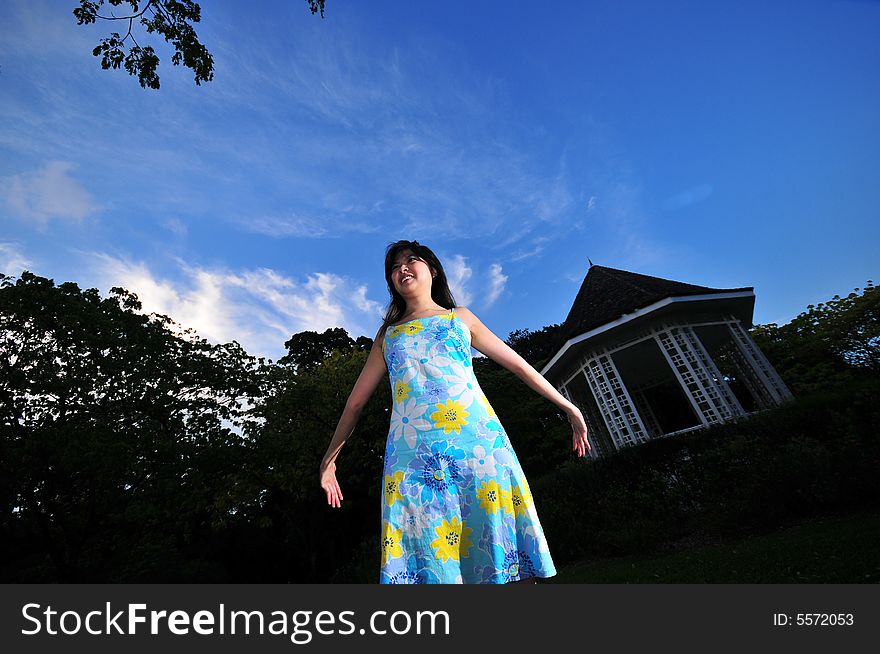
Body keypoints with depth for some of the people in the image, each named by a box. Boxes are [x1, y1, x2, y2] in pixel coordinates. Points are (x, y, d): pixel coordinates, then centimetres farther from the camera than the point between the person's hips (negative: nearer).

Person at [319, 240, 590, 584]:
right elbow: (356, 400, 23)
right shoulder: (387, 334, 20)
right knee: (430, 560, -4)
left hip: (477, 441, 0)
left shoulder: (461, 317, 18)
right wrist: (329, 459, 23)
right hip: (411, 454, 1)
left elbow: (518, 364, 18)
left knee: (501, 552, -2)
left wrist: (568, 407, 17)